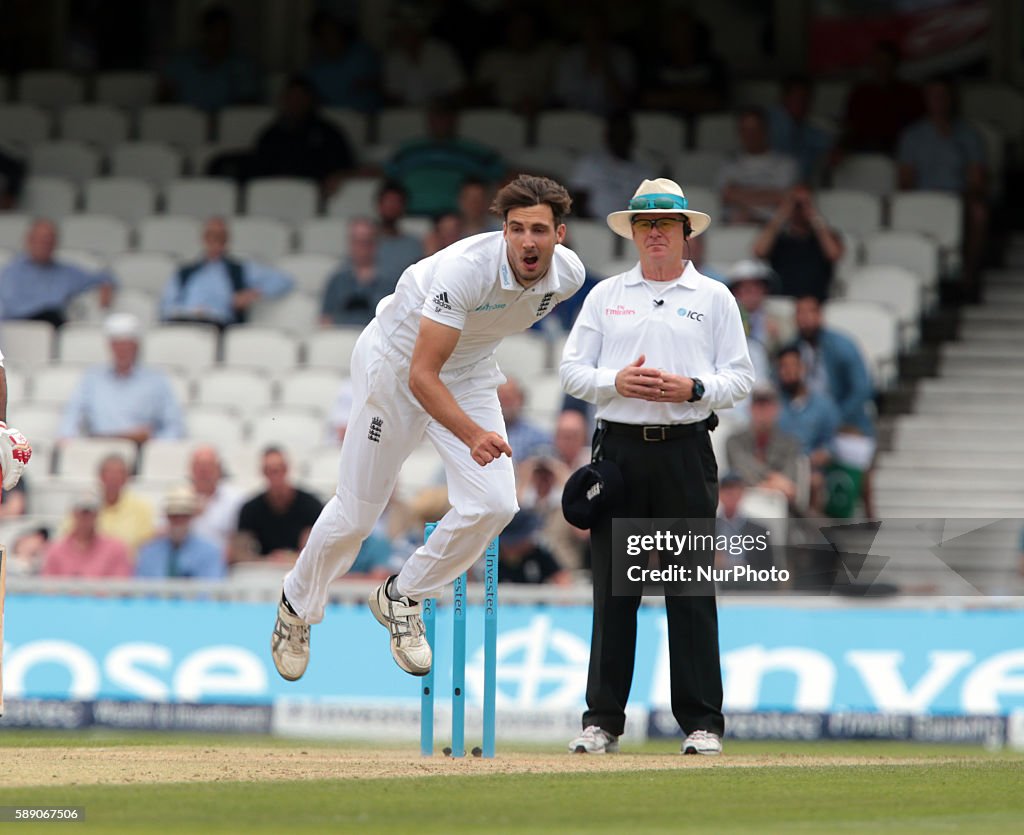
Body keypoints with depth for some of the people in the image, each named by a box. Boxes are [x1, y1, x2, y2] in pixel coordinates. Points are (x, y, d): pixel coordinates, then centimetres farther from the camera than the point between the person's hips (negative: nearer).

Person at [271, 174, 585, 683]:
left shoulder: (568, 274, -17)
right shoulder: (466, 269, -37)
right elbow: (422, 375, -38)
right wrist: (473, 435, -52)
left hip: (469, 373, 5)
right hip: (395, 362, -5)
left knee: (493, 503, -15)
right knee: (357, 512, 3)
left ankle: (402, 598, 9)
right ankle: (297, 605, 32)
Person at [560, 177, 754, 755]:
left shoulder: (714, 298, 9)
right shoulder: (606, 296, 14)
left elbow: (740, 378, 5)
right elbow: (573, 370, 9)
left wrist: (692, 388, -13)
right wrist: (616, 382, -9)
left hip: (685, 451, -2)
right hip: (619, 449, 2)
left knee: (691, 590, -3)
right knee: (612, 588, 1)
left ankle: (702, 723, 0)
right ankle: (603, 720, 5)